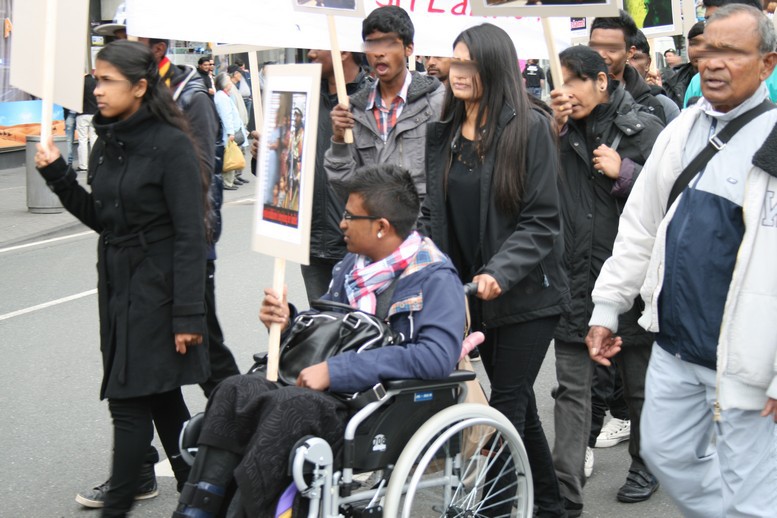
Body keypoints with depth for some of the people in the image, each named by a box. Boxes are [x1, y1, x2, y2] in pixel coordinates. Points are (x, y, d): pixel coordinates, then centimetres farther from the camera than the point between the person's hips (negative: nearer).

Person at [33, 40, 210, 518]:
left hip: (157, 289, -8)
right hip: (118, 284, 8)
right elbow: (101, 220, 14)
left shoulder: (172, 146, -15)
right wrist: (57, 174, 2)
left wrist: (188, 315, -19)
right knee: (161, 398, 14)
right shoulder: (107, 144, 8)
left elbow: (190, 237, -17)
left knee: (130, 401, -4)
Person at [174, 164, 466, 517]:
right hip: (333, 393, 8)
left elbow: (438, 356, -25)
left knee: (291, 407, -32)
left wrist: (337, 370, -25)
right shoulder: (354, 263, 15)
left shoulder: (435, 278, -9)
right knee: (236, 390, -15)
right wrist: (288, 321, 2)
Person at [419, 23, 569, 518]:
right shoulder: (443, 133, 7)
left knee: (507, 403, -3)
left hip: (527, 292, -6)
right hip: (473, 292, 6)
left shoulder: (530, 127, -11)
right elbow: (434, 212, 11)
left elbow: (541, 219, -15)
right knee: (518, 401, 16)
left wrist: (500, 273, -26)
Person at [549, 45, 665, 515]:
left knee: (640, 381, 15)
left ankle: (645, 467, 35)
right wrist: (552, 130, -11)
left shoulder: (644, 128, -4)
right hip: (575, 275, 2)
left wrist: (624, 172, -17)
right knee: (571, 387, 0)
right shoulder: (560, 129, 6)